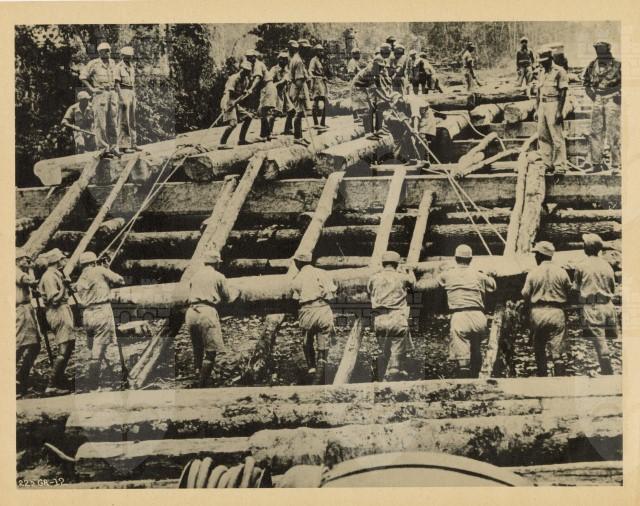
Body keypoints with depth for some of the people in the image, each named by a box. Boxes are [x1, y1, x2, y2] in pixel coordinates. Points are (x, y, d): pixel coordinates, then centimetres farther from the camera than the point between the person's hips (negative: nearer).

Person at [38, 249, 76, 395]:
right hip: (58, 312, -11)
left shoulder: (56, 274, 17)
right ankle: (52, 385, -8)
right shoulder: (49, 276, -14)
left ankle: (59, 381, 23)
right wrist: (64, 288, -13)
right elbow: (54, 299, -21)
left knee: (69, 345, 16)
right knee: (64, 349, -11)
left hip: (64, 310, 11)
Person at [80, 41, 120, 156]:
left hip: (112, 93, 6)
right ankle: (102, 146, -2)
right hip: (100, 94, -6)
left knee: (113, 121, 6)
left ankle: (113, 146, 11)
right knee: (100, 121, -5)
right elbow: (82, 77, -2)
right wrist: (91, 89, -8)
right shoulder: (94, 64, -4)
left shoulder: (112, 63, 13)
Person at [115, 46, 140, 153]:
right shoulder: (119, 67, -9)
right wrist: (121, 99, -20)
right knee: (124, 121, -8)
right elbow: (117, 84, -14)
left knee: (132, 121, 11)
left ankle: (133, 144, 17)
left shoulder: (132, 66, 15)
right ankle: (124, 145, -5)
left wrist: (135, 97, 17)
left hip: (132, 93, 8)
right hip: (123, 93, -8)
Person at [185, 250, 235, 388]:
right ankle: (202, 385, -5)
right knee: (211, 351, -2)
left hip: (191, 312, 6)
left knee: (197, 350, 19)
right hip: (207, 312, -6)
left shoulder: (195, 275, 18)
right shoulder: (218, 277, 4)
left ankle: (198, 377, 27)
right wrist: (236, 294, 31)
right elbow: (229, 298, 8)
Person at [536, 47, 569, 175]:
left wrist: (559, 111, -17)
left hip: (553, 105, -8)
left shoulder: (559, 71, -7)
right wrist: (536, 110, 17)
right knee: (542, 136, 8)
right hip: (542, 105, 8)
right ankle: (547, 163, 17)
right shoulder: (541, 74, 16)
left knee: (557, 137, -7)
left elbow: (563, 93, -11)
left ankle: (560, 166, -4)